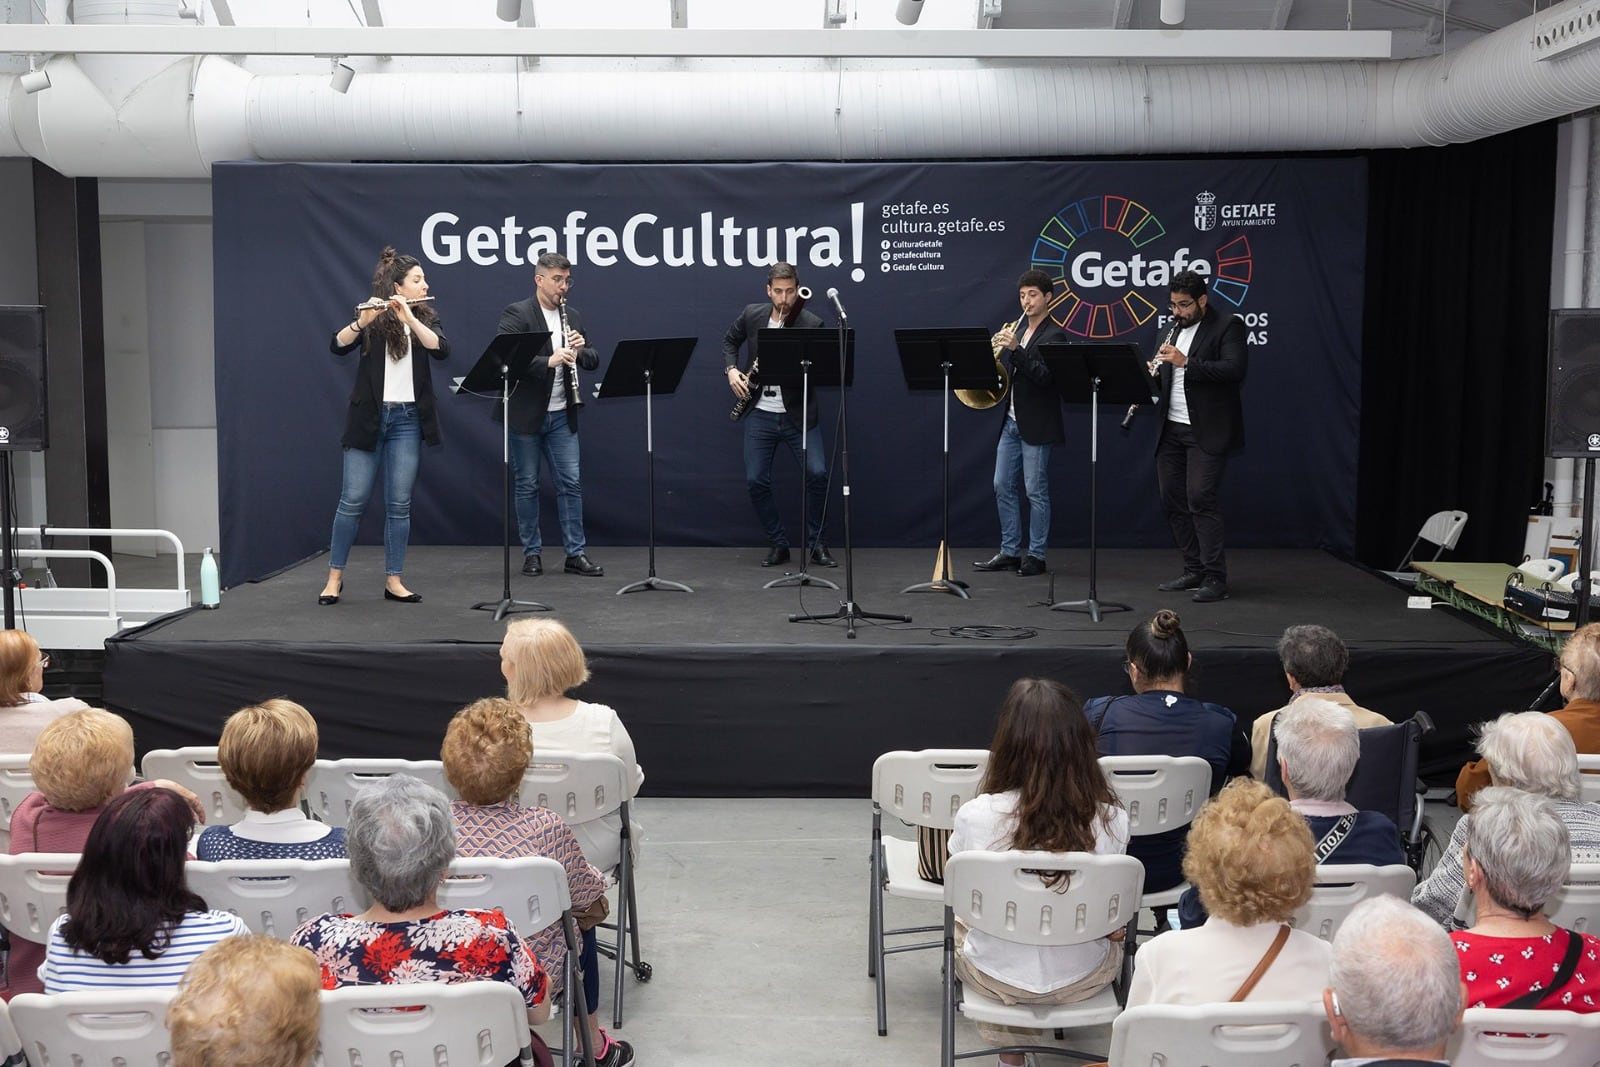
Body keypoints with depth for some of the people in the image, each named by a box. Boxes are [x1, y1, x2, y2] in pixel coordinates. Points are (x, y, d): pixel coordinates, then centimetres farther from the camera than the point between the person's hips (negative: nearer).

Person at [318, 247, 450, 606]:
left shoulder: (425, 317, 8)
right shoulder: (372, 319, 1)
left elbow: (441, 349, -12)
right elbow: (338, 346, -14)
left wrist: (409, 317, -22)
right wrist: (362, 321, -30)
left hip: (407, 419, 2)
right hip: (368, 417, -2)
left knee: (399, 504, 2)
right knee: (353, 499, -1)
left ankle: (393, 580, 8)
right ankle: (335, 576, 10)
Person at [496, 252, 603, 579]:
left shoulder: (572, 316, 10)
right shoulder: (516, 314, -8)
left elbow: (592, 361, 12)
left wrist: (581, 350, -11)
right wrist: (548, 361, -30)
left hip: (561, 415, 5)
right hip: (525, 414, -5)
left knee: (571, 483, 3)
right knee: (527, 485, 5)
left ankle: (576, 553, 8)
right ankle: (532, 553, 14)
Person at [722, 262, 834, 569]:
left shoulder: (811, 325, -11)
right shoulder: (751, 315, -1)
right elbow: (729, 341, 17)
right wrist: (731, 370, 0)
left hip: (798, 414, -2)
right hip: (761, 414, 3)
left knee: (817, 474, -14)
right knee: (756, 481, -1)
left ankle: (815, 542, 5)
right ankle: (777, 544, 15)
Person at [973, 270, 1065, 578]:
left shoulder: (1053, 335, -8)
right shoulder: (1019, 332, 15)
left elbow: (1044, 376, -21)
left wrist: (1015, 349, -28)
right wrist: (1001, 347, -3)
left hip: (1036, 425, -8)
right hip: (1012, 421, 8)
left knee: (1036, 492, -2)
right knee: (1003, 487, 8)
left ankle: (1035, 556, 5)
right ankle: (1009, 552, 15)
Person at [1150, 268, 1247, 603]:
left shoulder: (1227, 327, -5)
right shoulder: (1174, 330, 16)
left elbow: (1235, 369, -19)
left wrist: (1187, 362, -26)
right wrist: (1151, 372, -4)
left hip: (1206, 431, -7)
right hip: (1172, 429, 7)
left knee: (1201, 499, -13)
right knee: (1172, 500, 8)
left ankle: (1215, 578, -9)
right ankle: (1194, 570, 18)